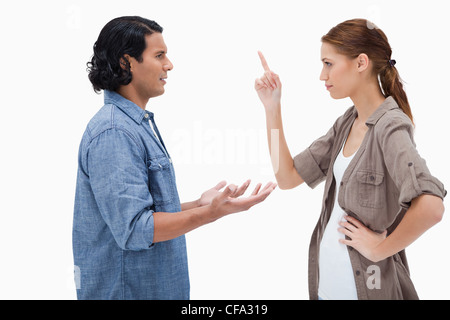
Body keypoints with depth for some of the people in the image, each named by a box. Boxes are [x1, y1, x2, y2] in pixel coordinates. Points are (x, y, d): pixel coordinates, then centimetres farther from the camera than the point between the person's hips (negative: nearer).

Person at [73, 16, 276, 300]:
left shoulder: (140, 123, 11)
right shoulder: (113, 133, -21)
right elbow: (133, 229, -27)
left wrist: (198, 204, 9)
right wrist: (211, 213, -29)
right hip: (126, 289, -9)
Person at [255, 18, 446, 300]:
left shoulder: (390, 127, -18)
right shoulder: (345, 124, 6)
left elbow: (431, 207, -33)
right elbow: (287, 177, 3)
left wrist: (379, 249, -19)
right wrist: (272, 107, -1)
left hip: (367, 286, -7)